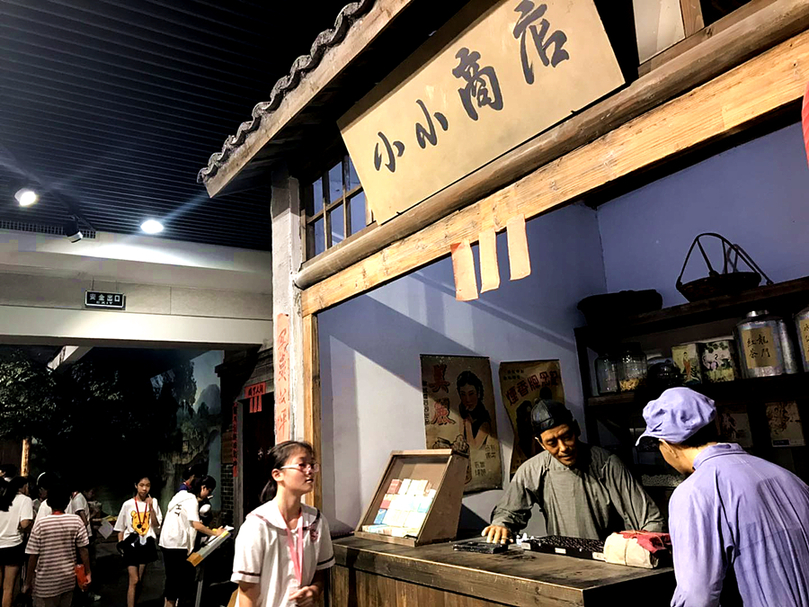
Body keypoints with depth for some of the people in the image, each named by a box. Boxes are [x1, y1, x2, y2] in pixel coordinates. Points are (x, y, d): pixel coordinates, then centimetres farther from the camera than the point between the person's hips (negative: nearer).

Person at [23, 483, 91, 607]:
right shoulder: (76, 521, -6)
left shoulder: (40, 524, -12)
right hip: (69, 580, 3)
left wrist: (28, 583, 2)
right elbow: (83, 550, -4)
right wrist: (88, 573, 6)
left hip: (46, 584, -3)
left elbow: (33, 556, -10)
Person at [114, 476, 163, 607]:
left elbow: (156, 525, -8)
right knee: (134, 581, -8)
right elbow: (120, 528, 4)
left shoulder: (153, 502, -2)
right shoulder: (128, 504, -4)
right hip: (131, 545, -2)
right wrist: (121, 545, -4)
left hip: (147, 545, 2)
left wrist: (151, 507, -17)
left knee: (140, 581, 12)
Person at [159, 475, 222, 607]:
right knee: (176, 579, -1)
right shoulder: (192, 500, -15)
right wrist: (215, 533, -11)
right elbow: (197, 525, -20)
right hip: (177, 545, -9)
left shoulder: (183, 495, 13)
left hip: (168, 542, 9)